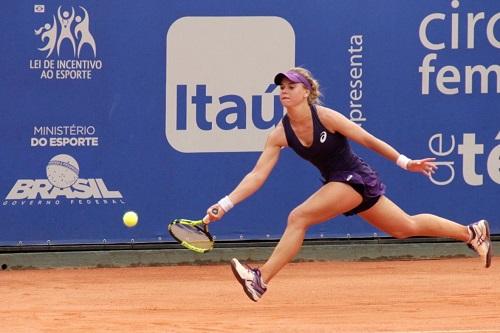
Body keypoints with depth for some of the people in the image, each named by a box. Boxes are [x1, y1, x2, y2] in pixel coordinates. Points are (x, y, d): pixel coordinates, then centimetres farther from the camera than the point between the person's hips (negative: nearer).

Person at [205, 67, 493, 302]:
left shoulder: (325, 117, -20)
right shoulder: (280, 134, -5)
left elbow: (368, 139, -12)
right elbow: (257, 175, -7)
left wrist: (405, 162, -10)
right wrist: (225, 204, -18)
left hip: (356, 178, -7)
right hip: (337, 183, 7)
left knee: (298, 218, -24)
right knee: (407, 227, 19)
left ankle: (261, 279, -21)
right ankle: (472, 232, 36)